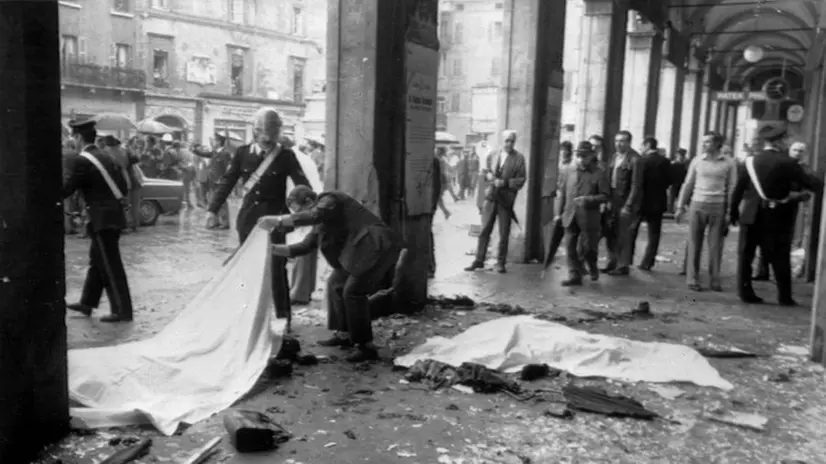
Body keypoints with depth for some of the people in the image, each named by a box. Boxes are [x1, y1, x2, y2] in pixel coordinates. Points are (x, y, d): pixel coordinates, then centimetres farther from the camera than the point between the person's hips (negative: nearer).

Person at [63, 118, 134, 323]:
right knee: (97, 260, 18)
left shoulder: (79, 161, -13)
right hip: (112, 216, 9)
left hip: (103, 219, -9)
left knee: (111, 266, -3)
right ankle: (87, 303, 28)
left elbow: (66, 189, -14)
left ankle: (122, 311, 2)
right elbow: (123, 187, 12)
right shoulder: (106, 158, 12)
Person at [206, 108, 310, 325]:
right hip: (248, 216, 3)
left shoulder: (286, 156, -4)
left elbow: (302, 185, -9)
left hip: (274, 217, -3)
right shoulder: (243, 153, 3)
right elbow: (227, 181, 4)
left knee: (276, 268, -5)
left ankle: (283, 318, 5)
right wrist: (213, 209, -3)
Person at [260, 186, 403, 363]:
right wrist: (273, 248, 14)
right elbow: (304, 247, 21)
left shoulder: (329, 200, -10)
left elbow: (313, 215, -31)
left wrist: (278, 221, -32)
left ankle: (367, 347, -10)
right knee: (336, 282, 15)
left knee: (353, 291, -16)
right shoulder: (321, 224, 18)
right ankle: (344, 335, 24)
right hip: (361, 250, 11)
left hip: (377, 246, -11)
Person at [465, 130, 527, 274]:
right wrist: (488, 175, -3)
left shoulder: (519, 158, -3)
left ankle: (501, 262, 15)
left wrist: (504, 182, -18)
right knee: (484, 230, 5)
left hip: (506, 199, -3)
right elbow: (486, 172, 19)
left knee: (504, 234, 3)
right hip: (491, 197, 3)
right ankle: (479, 260, 13)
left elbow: (521, 180, -6)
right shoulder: (493, 156, 9)